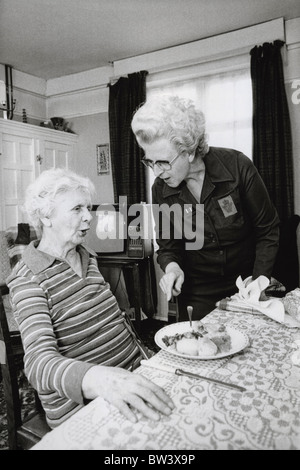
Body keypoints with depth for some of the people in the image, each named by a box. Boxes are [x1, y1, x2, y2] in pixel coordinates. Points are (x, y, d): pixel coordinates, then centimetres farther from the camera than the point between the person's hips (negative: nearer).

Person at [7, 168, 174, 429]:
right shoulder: (30, 280, -13)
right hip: (82, 408, -6)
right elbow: (39, 362, -26)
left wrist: (146, 358, 12)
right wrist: (98, 380, -44)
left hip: (134, 372, 6)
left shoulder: (87, 256, 8)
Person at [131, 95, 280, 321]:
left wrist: (259, 281, -17)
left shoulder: (237, 166, -19)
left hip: (245, 287, -1)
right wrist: (171, 266, -23)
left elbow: (268, 230, -10)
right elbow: (167, 246, -2)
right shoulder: (160, 189, -12)